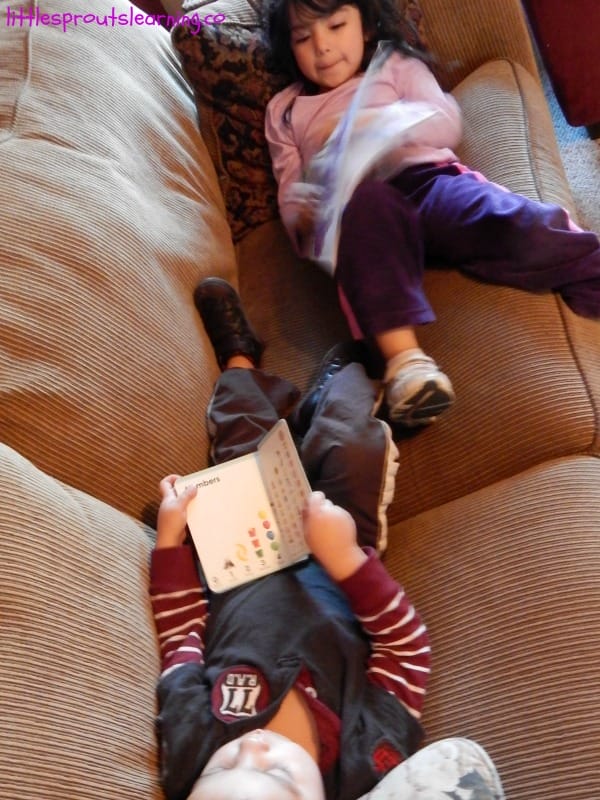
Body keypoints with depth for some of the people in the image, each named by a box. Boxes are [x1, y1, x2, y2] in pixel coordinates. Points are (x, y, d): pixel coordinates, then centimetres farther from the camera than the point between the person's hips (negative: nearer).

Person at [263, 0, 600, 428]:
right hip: (358, 204, -2)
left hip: (430, 180, 2)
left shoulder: (396, 66, 24)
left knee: (518, 224, -28)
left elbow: (447, 124, 7)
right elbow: (289, 191, 21)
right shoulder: (285, 109, 28)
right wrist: (304, 215, -5)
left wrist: (369, 122, -9)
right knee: (368, 201, -39)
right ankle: (403, 357, -53)